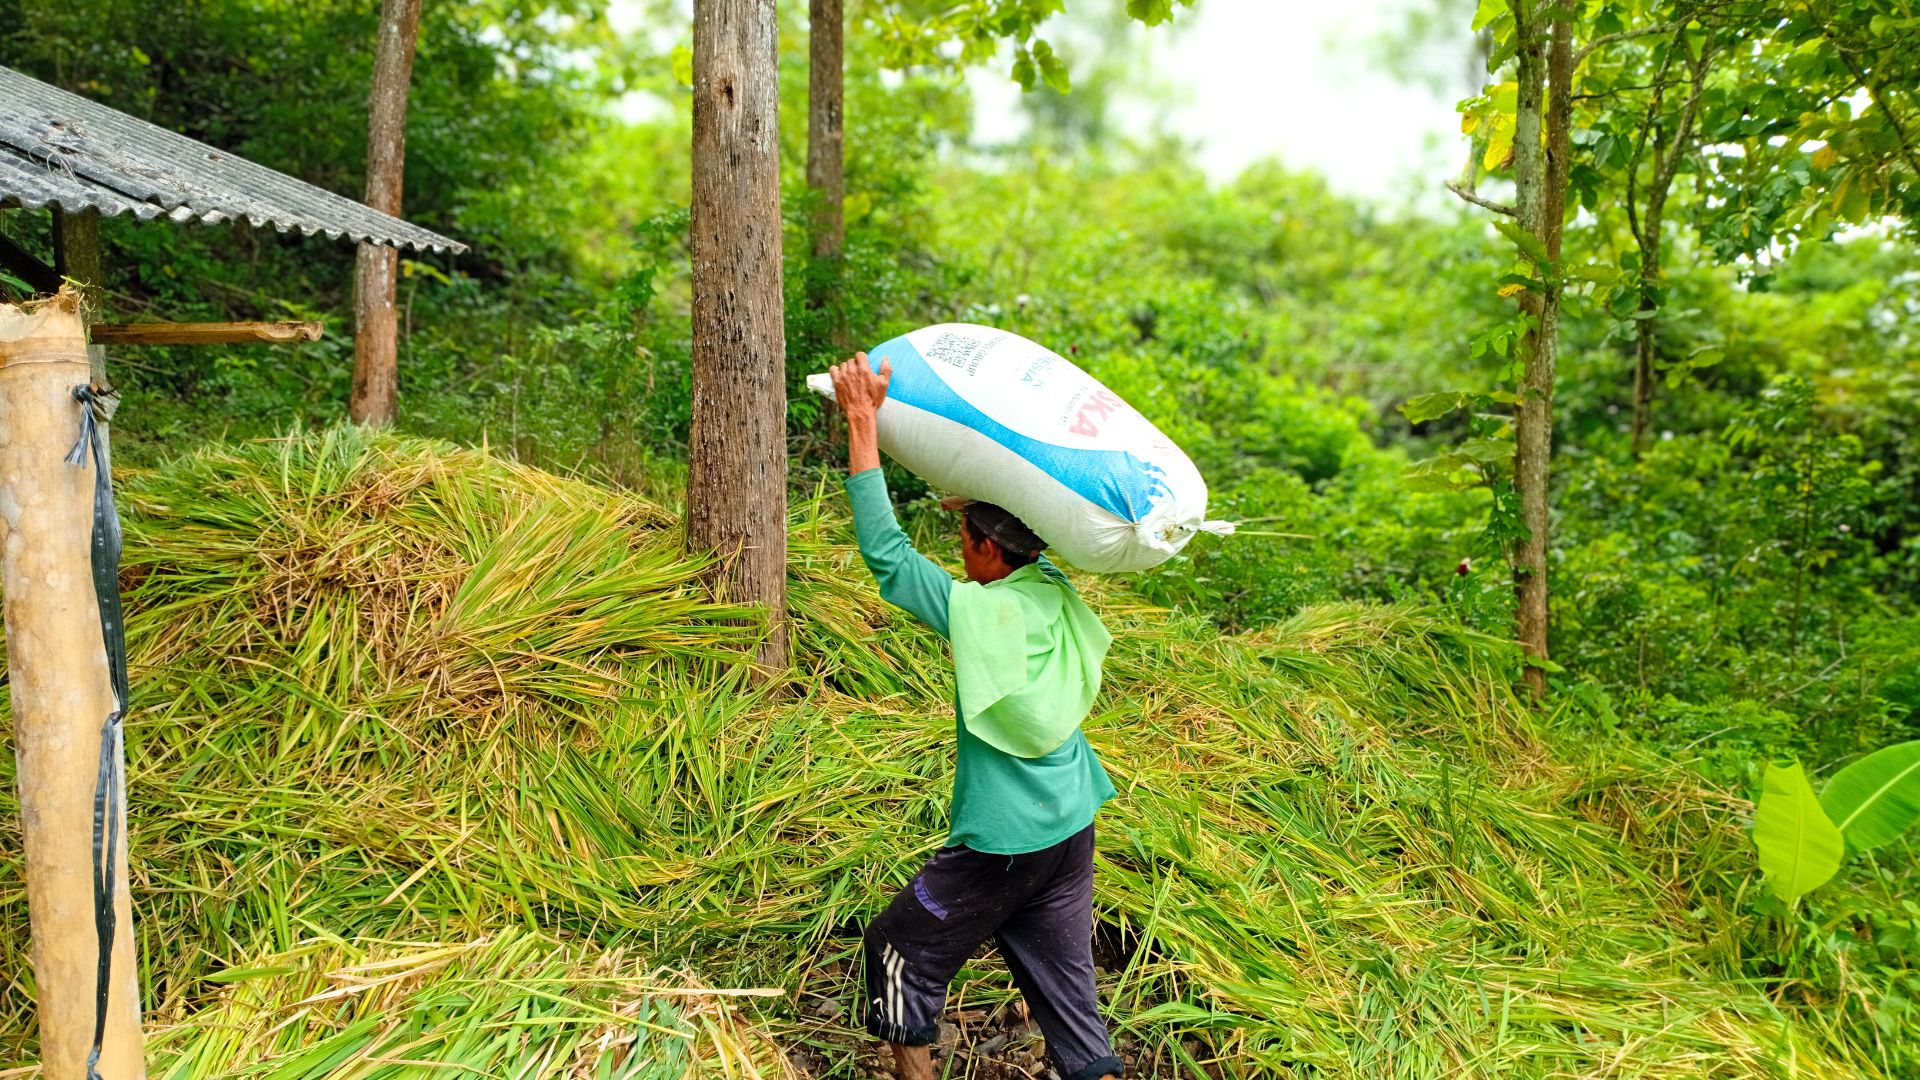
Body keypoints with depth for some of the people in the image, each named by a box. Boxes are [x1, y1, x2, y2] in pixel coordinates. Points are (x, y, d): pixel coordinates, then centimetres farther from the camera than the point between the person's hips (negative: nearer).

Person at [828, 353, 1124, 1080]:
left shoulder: (980, 612, -20)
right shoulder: (1057, 596, -2)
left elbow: (885, 552, -19)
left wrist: (862, 422, -17)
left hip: (1002, 843, -7)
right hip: (1073, 830, 7)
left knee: (904, 950, 16)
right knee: (1064, 980, 17)